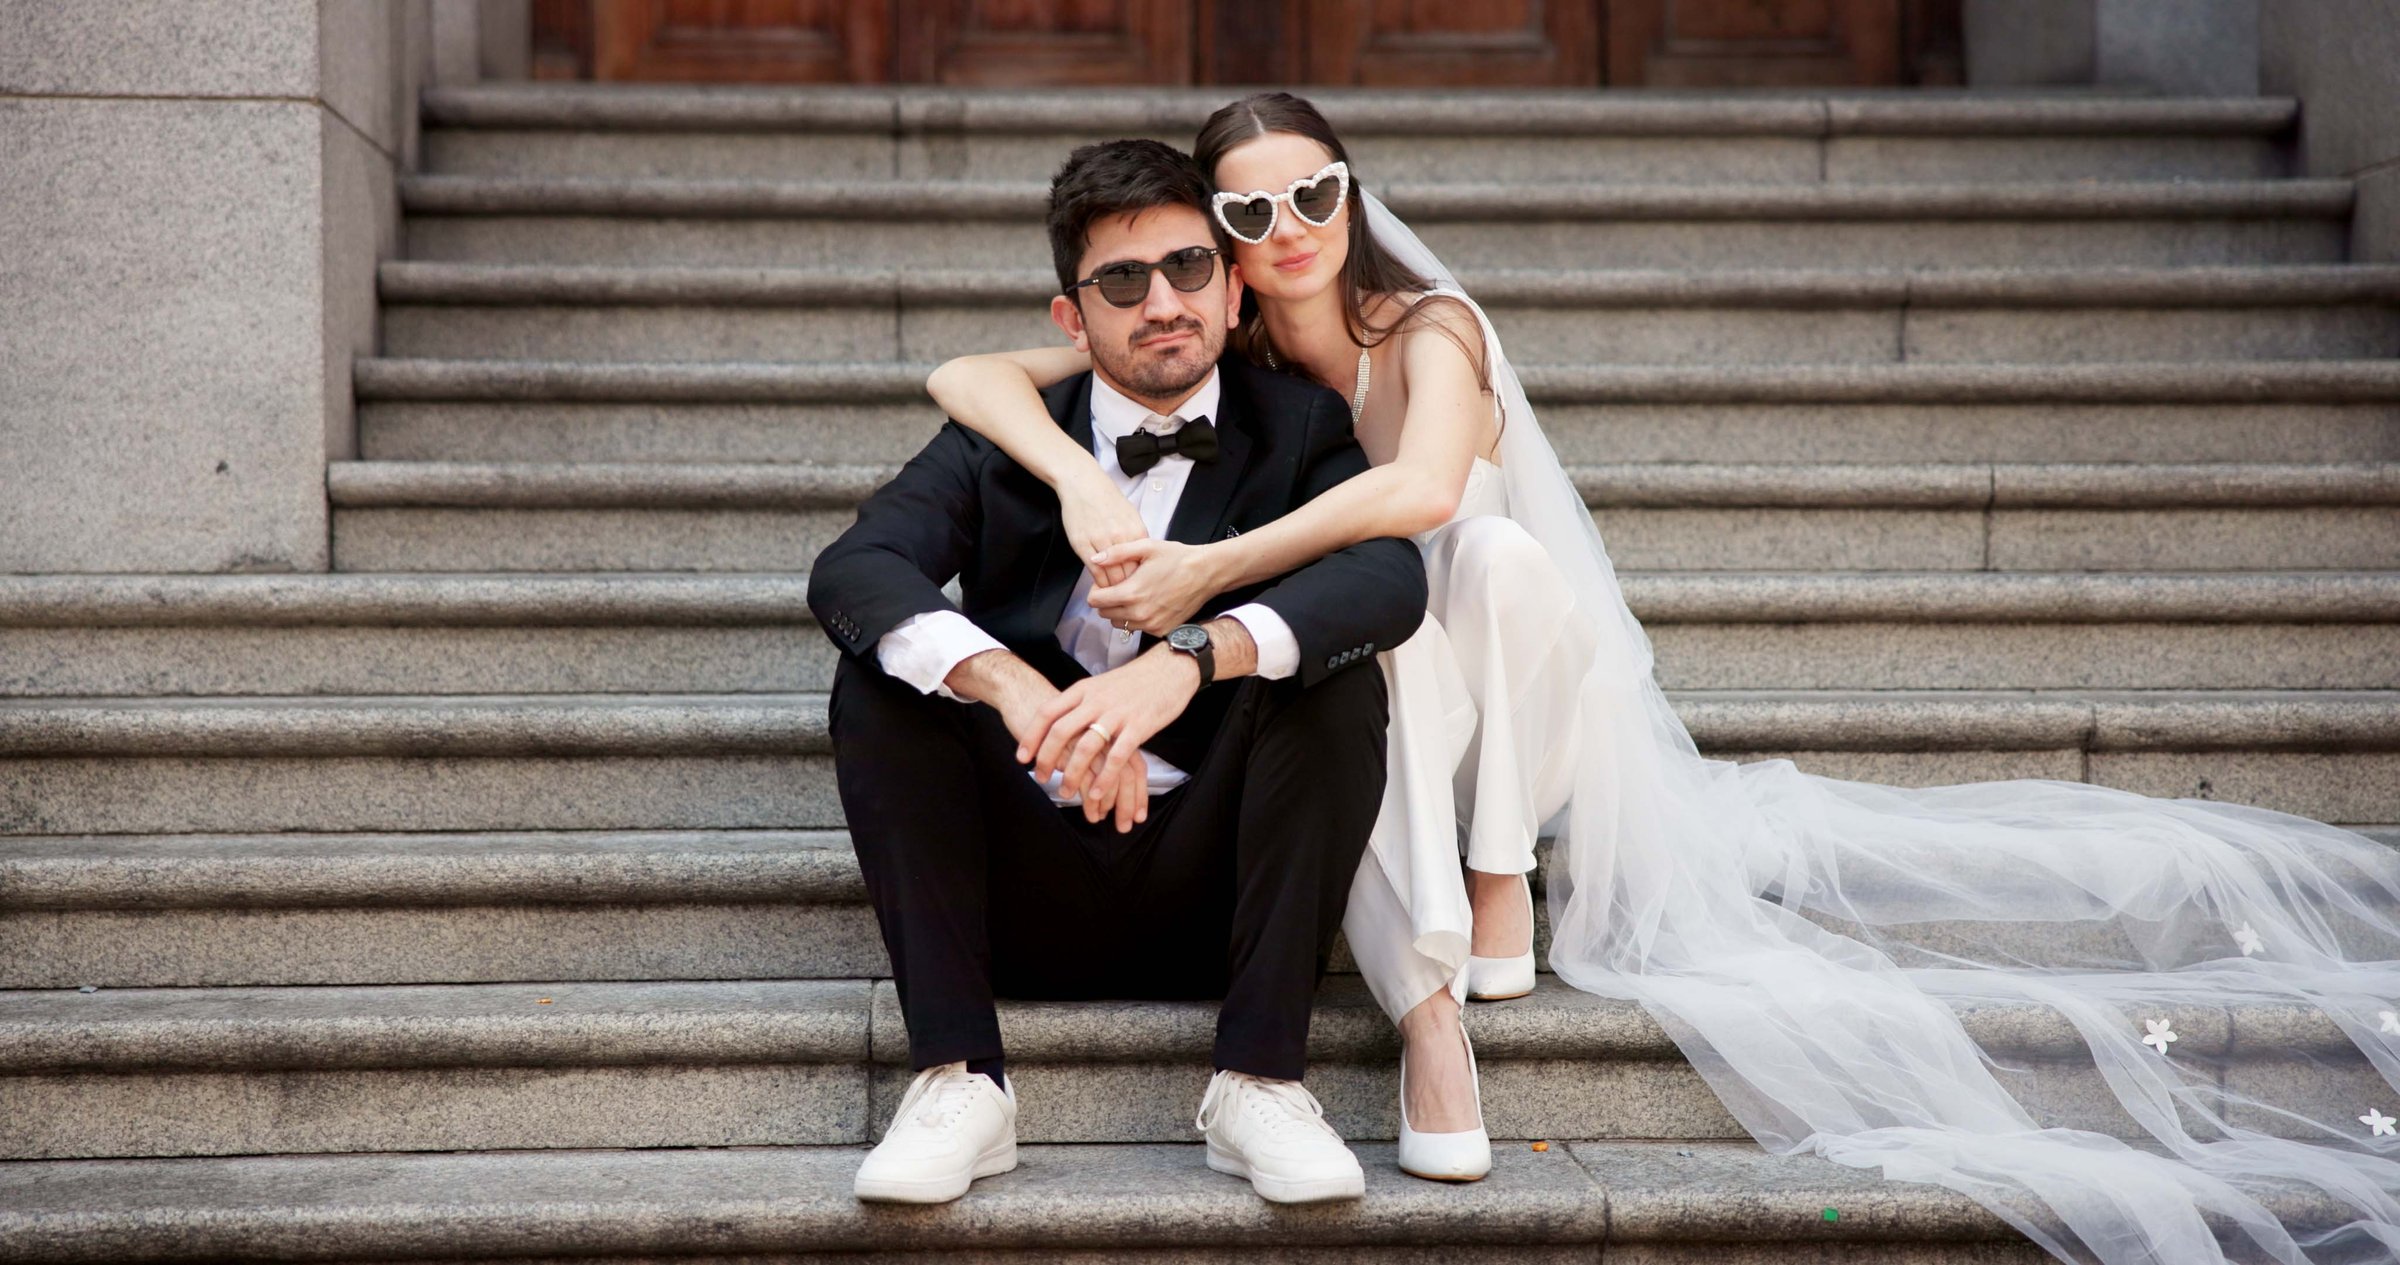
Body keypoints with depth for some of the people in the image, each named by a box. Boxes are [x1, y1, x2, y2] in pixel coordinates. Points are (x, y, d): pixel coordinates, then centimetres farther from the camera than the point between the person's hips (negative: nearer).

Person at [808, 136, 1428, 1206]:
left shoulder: (1298, 428, 1)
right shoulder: (1001, 444, 2)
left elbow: (1389, 577, -21)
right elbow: (850, 573, -17)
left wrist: (1190, 657, -38)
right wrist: (1009, 683, -37)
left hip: (1211, 886, -1)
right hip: (1027, 904, 1)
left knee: (1337, 677, -23)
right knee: (880, 679, -18)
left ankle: (1259, 1081, -21)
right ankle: (958, 1081, -21)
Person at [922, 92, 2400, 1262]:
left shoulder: (1429, 330, -13)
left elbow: (1423, 487, -37)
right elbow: (967, 376, -10)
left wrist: (1211, 569, -37)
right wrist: (1077, 476, -30)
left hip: (1513, 697, -1)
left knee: (1493, 553, -34)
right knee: (1377, 640, -36)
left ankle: (1501, 893, -20)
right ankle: (1429, 1013, -42)